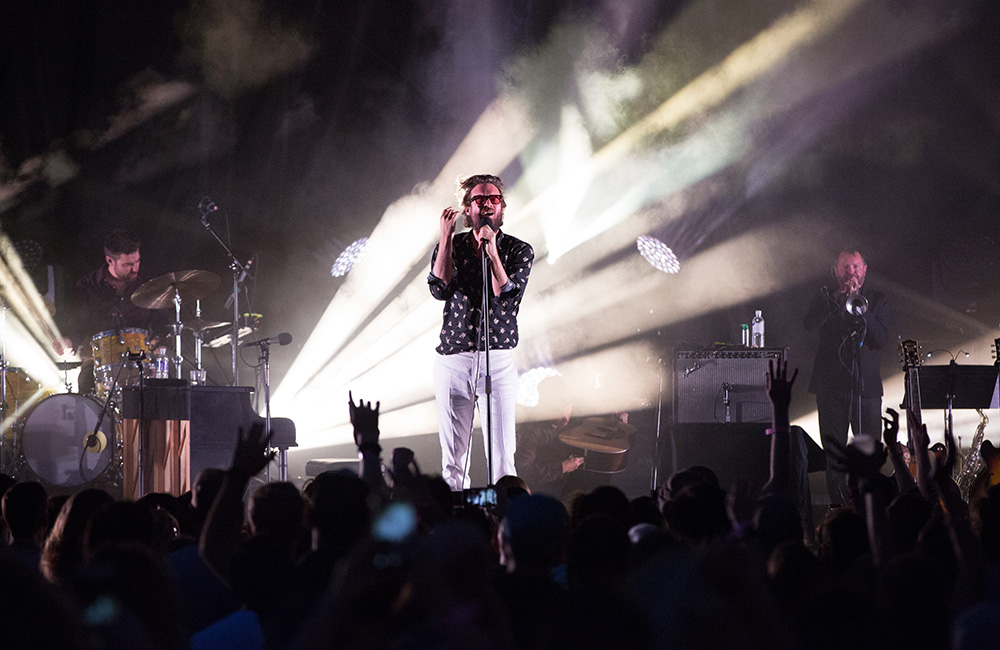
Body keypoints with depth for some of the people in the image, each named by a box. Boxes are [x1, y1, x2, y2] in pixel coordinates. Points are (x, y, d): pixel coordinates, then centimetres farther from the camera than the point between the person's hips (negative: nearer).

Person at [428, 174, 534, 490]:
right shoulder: (450, 246, 11)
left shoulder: (518, 250, 4)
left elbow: (506, 297, -9)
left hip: (498, 360, -2)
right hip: (452, 361, 2)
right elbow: (440, 288, -6)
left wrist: (492, 251, -15)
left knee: (502, 460, -8)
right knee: (453, 462, 3)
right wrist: (446, 237, -6)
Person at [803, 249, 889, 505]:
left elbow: (881, 339, -4)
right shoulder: (825, 299, 8)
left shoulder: (875, 300, 10)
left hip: (866, 385, 1)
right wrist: (837, 299, -18)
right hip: (831, 386, -1)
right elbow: (809, 325, -12)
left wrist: (859, 306, -13)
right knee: (834, 455, -2)